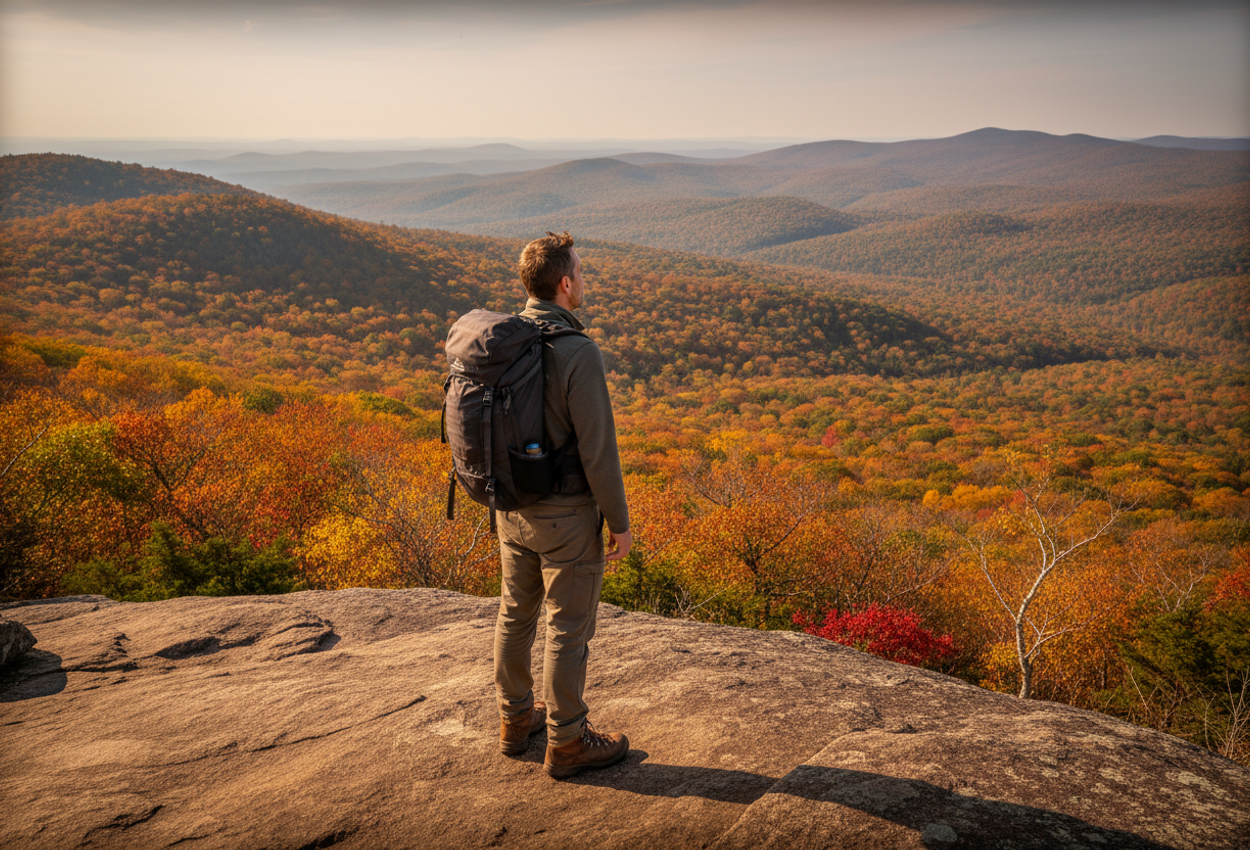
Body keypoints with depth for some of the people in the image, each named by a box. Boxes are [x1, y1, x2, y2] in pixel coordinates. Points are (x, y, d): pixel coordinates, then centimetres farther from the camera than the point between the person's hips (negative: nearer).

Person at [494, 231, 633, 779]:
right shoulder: (579, 353, -24)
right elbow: (597, 449, -22)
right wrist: (620, 522, -10)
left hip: (513, 507, 7)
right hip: (567, 516, -7)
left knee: (516, 614, 20)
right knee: (568, 629, 6)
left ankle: (517, 719, 36)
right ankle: (567, 743, 20)